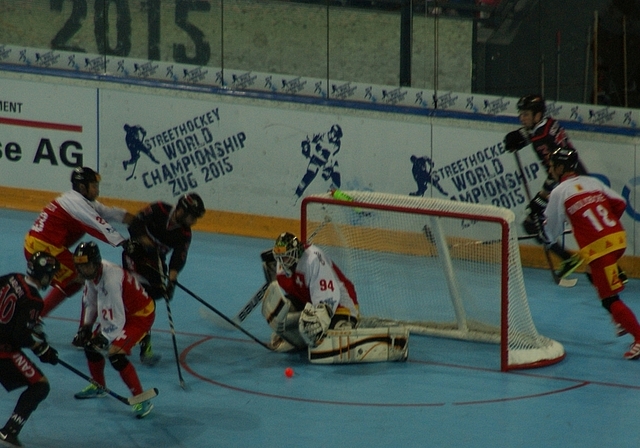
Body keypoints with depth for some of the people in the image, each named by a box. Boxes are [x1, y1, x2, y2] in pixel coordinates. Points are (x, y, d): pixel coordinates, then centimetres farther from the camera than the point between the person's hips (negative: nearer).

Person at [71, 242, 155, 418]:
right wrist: (86, 326, 4)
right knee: (90, 343, 13)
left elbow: (116, 319, -33)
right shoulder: (92, 273, -7)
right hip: (121, 311, 10)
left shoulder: (110, 279, -35)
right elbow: (90, 301, 10)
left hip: (140, 315, -10)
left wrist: (105, 338, -25)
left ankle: (142, 400, -14)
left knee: (116, 355, -22)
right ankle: (98, 386, 38)